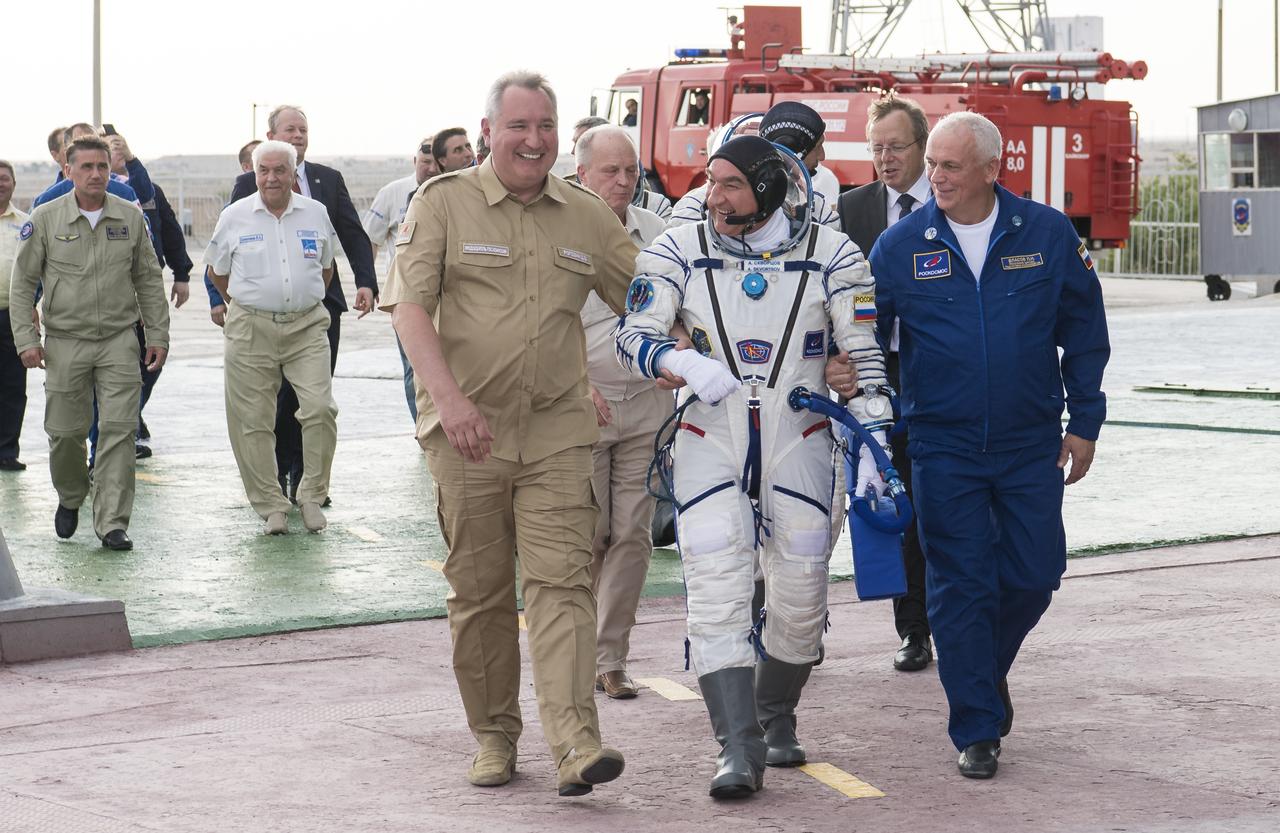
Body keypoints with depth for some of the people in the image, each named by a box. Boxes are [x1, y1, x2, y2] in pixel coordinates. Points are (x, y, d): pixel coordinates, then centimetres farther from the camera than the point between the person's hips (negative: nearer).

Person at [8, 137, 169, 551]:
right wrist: (26, 339, -5)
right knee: (65, 432, 4)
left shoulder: (130, 217, 4)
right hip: (65, 342, -1)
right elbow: (22, 282, 2)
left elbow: (149, 280, 11)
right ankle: (70, 498, 32)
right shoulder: (45, 219, -1)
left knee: (118, 431, -6)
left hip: (119, 341, 1)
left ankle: (112, 521, -3)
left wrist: (157, 334, 7)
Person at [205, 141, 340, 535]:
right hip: (251, 330, 0)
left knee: (320, 407, -13)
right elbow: (216, 272, 15)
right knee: (253, 421, 0)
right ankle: (271, 505, 11)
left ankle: (311, 495, 3)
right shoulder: (234, 217, 1)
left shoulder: (316, 213, 5)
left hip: (307, 327, 1)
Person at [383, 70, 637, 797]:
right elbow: (410, 305, -6)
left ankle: (576, 742, -20)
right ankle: (495, 736, 19)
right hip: (467, 429, -1)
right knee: (479, 589, 6)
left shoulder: (587, 218, 10)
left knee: (561, 579, -11)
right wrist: (447, 394, -18)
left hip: (557, 430, 1)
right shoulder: (445, 203, 2)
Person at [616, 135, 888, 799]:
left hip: (799, 440, 0)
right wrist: (684, 362, -26)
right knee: (717, 594, -12)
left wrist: (871, 447, -8)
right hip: (710, 443, 0)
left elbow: (865, 358, 1)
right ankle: (738, 751, -13)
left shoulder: (830, 255, -1)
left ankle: (775, 719, 31)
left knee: (800, 599, 6)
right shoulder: (679, 252, 0)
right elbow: (632, 338, -5)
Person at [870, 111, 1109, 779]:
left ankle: (988, 666, 34)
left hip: (1031, 447, 1)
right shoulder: (899, 246, -2)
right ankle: (977, 731, 9)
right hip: (943, 448, -1)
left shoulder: (1047, 235, -1)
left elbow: (1083, 331, 6)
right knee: (960, 587, -1)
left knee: (1034, 574, 3)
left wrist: (1084, 422, 4)